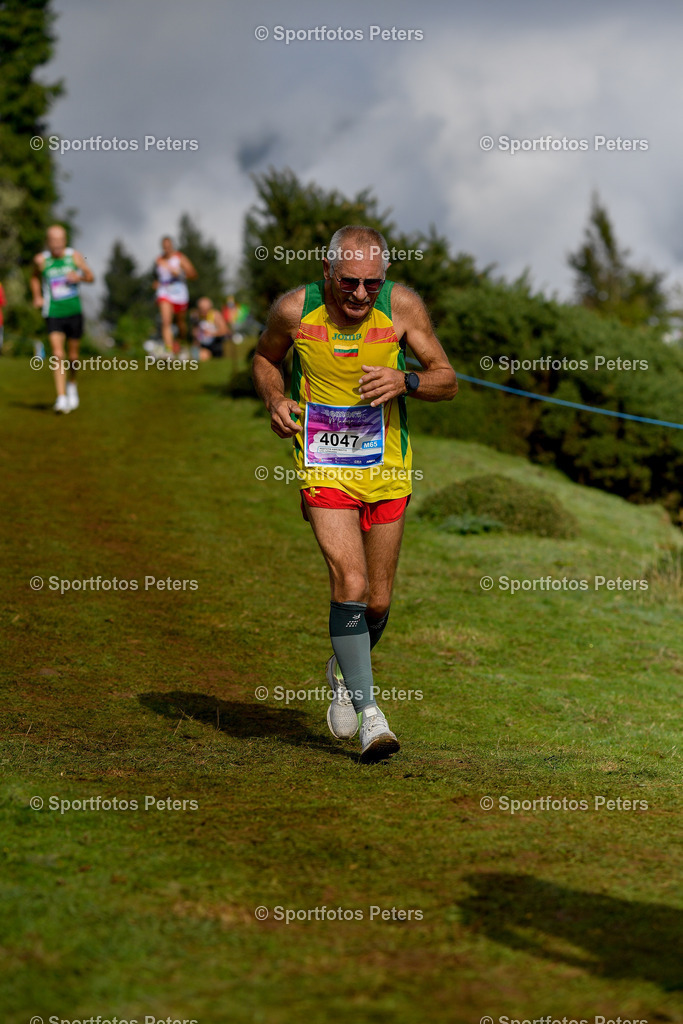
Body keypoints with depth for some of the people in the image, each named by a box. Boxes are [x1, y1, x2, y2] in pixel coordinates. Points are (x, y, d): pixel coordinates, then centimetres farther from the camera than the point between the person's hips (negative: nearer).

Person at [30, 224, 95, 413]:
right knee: (58, 355, -15)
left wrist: (79, 277, -14)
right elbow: (35, 277, 18)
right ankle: (61, 398, -18)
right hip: (53, 314, -1)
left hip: (74, 312, 2)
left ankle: (72, 384, 40)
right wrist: (37, 297, 5)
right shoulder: (41, 260, -4)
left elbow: (91, 277, 7)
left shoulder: (74, 256, -3)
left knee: (73, 355, 11)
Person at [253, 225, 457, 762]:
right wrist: (276, 400, -9)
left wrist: (405, 381, -25)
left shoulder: (402, 306, -10)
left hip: (387, 468, 2)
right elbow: (266, 358, 11)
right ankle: (369, 714, -10)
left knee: (378, 601, 8)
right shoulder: (295, 309, -10)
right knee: (350, 584, -18)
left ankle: (346, 673, 39)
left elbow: (448, 380, -5)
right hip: (324, 469, -2)